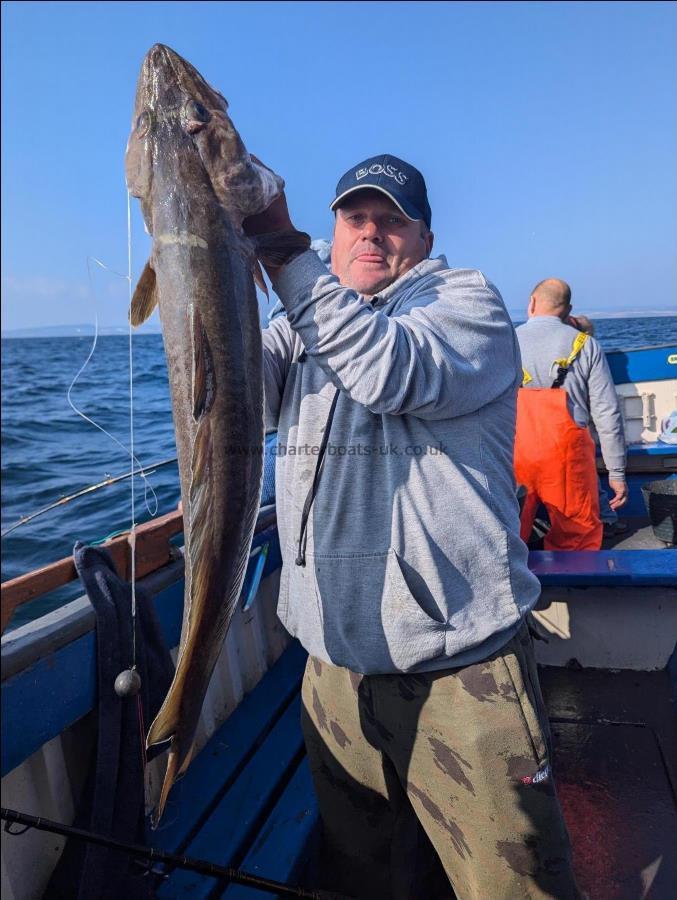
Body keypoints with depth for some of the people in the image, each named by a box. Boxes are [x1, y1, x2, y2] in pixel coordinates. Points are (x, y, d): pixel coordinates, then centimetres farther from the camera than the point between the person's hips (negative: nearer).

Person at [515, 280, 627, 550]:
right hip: (566, 456, -1)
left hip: (509, 457, 1)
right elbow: (607, 414, 1)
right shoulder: (585, 345, 4)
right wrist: (617, 472, 7)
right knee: (578, 543, 10)